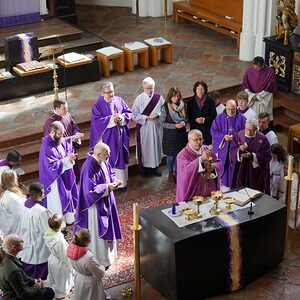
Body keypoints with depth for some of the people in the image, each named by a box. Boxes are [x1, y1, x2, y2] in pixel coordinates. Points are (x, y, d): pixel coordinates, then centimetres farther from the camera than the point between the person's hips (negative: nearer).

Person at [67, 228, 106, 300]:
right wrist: (102, 267, -5)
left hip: (78, 278, 6)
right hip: (90, 283, -6)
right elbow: (100, 274, -25)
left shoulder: (72, 248, -23)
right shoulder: (89, 258, -42)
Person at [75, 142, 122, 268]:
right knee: (98, 231, 6)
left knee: (107, 227, 24)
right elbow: (91, 189, -29)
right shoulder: (89, 167, -31)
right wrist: (107, 187, -25)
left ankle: (107, 254, 43)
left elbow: (109, 173, 13)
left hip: (106, 201, 9)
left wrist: (114, 181, -7)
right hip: (96, 204, -9)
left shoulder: (103, 161, -5)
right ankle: (100, 259, 22)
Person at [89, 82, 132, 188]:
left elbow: (129, 112, 6)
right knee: (110, 159, 2)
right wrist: (111, 119, -24)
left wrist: (122, 117, -17)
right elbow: (96, 120, -17)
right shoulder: (98, 105, -10)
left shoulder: (119, 100, 2)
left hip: (121, 135, 5)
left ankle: (122, 181, 26)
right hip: (107, 137, -4)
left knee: (121, 157, 13)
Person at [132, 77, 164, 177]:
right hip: (143, 127, -2)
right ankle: (142, 166, 25)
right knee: (144, 146, 8)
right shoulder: (139, 99, -12)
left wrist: (157, 115, -18)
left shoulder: (159, 97, -6)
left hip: (156, 126, 2)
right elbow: (134, 115, -10)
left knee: (156, 145, 13)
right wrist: (146, 117, -20)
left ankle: (155, 166, 30)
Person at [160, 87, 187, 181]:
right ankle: (170, 172, 25)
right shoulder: (165, 107, -15)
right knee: (171, 155, 6)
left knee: (179, 154, 12)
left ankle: (176, 171, 31)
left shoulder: (181, 105, -1)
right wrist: (175, 126, -21)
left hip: (181, 134, 4)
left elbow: (185, 117, 12)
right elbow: (162, 122, -13)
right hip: (170, 134, -4)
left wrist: (183, 122, -11)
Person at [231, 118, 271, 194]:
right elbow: (233, 150, 0)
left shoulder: (262, 139, -12)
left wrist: (252, 155, -22)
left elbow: (267, 156, -11)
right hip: (241, 169, 3)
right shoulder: (239, 135, -2)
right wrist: (239, 150, -22)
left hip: (255, 170, -2)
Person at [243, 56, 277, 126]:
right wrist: (252, 95, -10)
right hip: (251, 99, 2)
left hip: (264, 100, -2)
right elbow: (245, 85, 0)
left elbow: (270, 88, -12)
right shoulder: (249, 70, -9)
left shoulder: (270, 72, -16)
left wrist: (259, 96, -12)